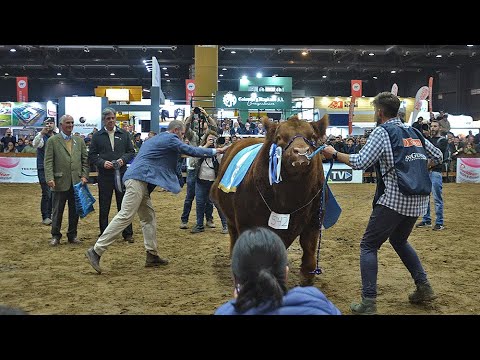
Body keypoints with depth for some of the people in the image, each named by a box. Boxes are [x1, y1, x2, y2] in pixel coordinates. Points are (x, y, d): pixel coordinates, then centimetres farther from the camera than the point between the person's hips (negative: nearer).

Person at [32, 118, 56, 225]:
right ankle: (45, 217, 1)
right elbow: (35, 144, -29)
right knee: (46, 194, -8)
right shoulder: (42, 137, -7)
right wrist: (42, 133, -44)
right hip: (44, 169, -5)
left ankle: (49, 215, 20)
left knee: (53, 193, 9)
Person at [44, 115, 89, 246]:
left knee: (75, 211, 8)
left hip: (76, 182, 3)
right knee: (57, 211, 5)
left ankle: (72, 235, 20)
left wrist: (84, 176, 1)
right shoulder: (52, 141, 2)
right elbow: (48, 161, -3)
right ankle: (56, 236, 16)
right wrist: (50, 178, -13)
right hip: (60, 182, -3)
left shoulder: (79, 140, 12)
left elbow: (85, 160, 12)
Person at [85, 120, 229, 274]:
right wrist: (215, 151, 4)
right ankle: (96, 251, -13)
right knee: (125, 216, -12)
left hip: (139, 180, 11)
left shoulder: (156, 139, 26)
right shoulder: (171, 139, -2)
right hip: (138, 180, -11)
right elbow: (190, 150, -4)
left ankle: (152, 255, 14)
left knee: (148, 218, 12)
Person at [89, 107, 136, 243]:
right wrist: (102, 162, -14)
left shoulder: (124, 134, 8)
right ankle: (104, 234, 17)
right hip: (104, 176, 0)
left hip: (122, 174, 1)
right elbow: (92, 155, 3)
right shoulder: (97, 136, 4)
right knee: (104, 207, 6)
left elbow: (131, 152, 9)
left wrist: (123, 159, -10)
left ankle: (127, 233, 13)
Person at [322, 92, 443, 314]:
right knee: (399, 240, 29)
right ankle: (424, 286, 25)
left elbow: (360, 162, -17)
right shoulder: (414, 131, 12)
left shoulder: (381, 132, -8)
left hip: (394, 200, -7)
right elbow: (438, 156, 18)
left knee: (368, 246, 2)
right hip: (418, 200, 7)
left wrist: (334, 154, -6)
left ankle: (368, 303, -4)